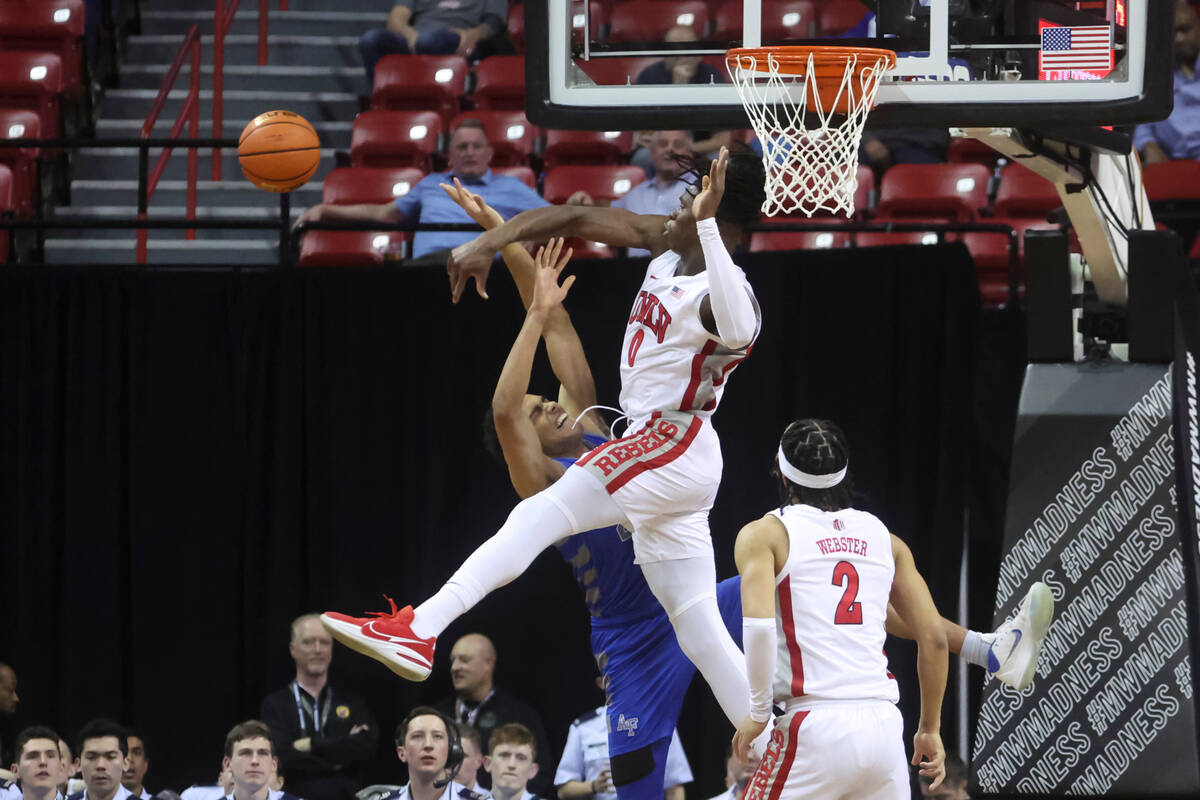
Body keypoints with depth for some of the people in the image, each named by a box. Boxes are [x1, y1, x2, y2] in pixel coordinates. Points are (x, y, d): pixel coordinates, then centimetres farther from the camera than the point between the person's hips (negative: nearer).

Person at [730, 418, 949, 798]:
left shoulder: (764, 535, 5)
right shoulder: (886, 540, 17)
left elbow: (759, 624, -12)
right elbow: (934, 638, 13)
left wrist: (758, 712, -1)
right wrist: (930, 729, 21)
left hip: (815, 726, -4)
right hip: (884, 723, 4)